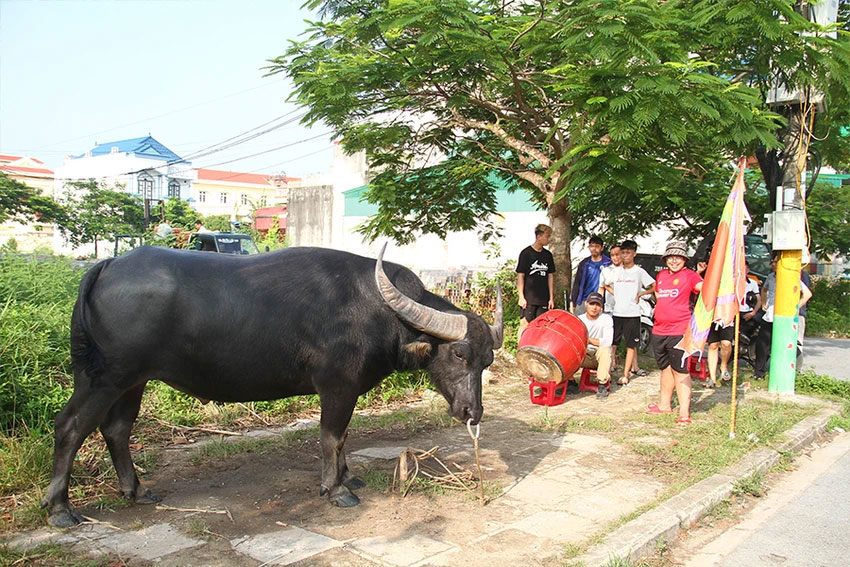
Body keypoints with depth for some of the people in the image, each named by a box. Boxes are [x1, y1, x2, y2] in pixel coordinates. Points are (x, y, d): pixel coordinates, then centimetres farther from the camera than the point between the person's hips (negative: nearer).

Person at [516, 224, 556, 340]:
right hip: (528, 298, -5)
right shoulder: (526, 253, -3)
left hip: (543, 299, 5)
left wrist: (551, 298, 8)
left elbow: (550, 277, 13)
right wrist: (521, 297, -11)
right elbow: (520, 276, -5)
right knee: (525, 324, -6)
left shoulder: (548, 255, 11)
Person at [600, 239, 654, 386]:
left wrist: (640, 294, -8)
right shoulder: (616, 271, 8)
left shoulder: (639, 271, -2)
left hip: (632, 314, -3)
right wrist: (615, 293, 8)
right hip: (617, 313, 3)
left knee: (631, 345, 3)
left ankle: (625, 375, 9)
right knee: (611, 342, 3)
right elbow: (605, 284, 22)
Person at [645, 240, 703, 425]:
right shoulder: (661, 275, 12)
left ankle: (684, 412, -1)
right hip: (659, 330, 6)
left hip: (679, 332, -6)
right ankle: (664, 404, 32)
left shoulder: (689, 275, -6)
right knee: (665, 368, 19)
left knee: (680, 371, -5)